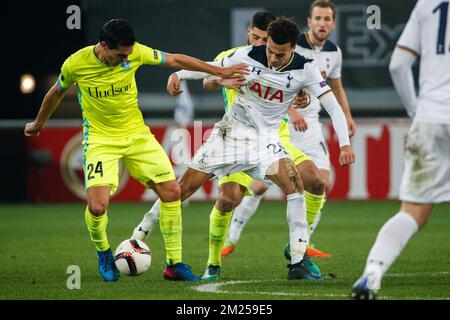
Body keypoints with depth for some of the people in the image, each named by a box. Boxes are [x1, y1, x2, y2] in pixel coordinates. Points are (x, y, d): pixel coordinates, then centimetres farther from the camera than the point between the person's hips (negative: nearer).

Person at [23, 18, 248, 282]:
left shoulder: (135, 52, -14)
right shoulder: (76, 64, -17)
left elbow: (175, 60, 0)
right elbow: (57, 94, 5)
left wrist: (220, 71, 2)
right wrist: (39, 124, 22)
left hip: (137, 134, 3)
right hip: (100, 139, -3)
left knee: (172, 192, -5)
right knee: (97, 206, -20)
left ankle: (175, 264, 8)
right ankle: (104, 253, 14)